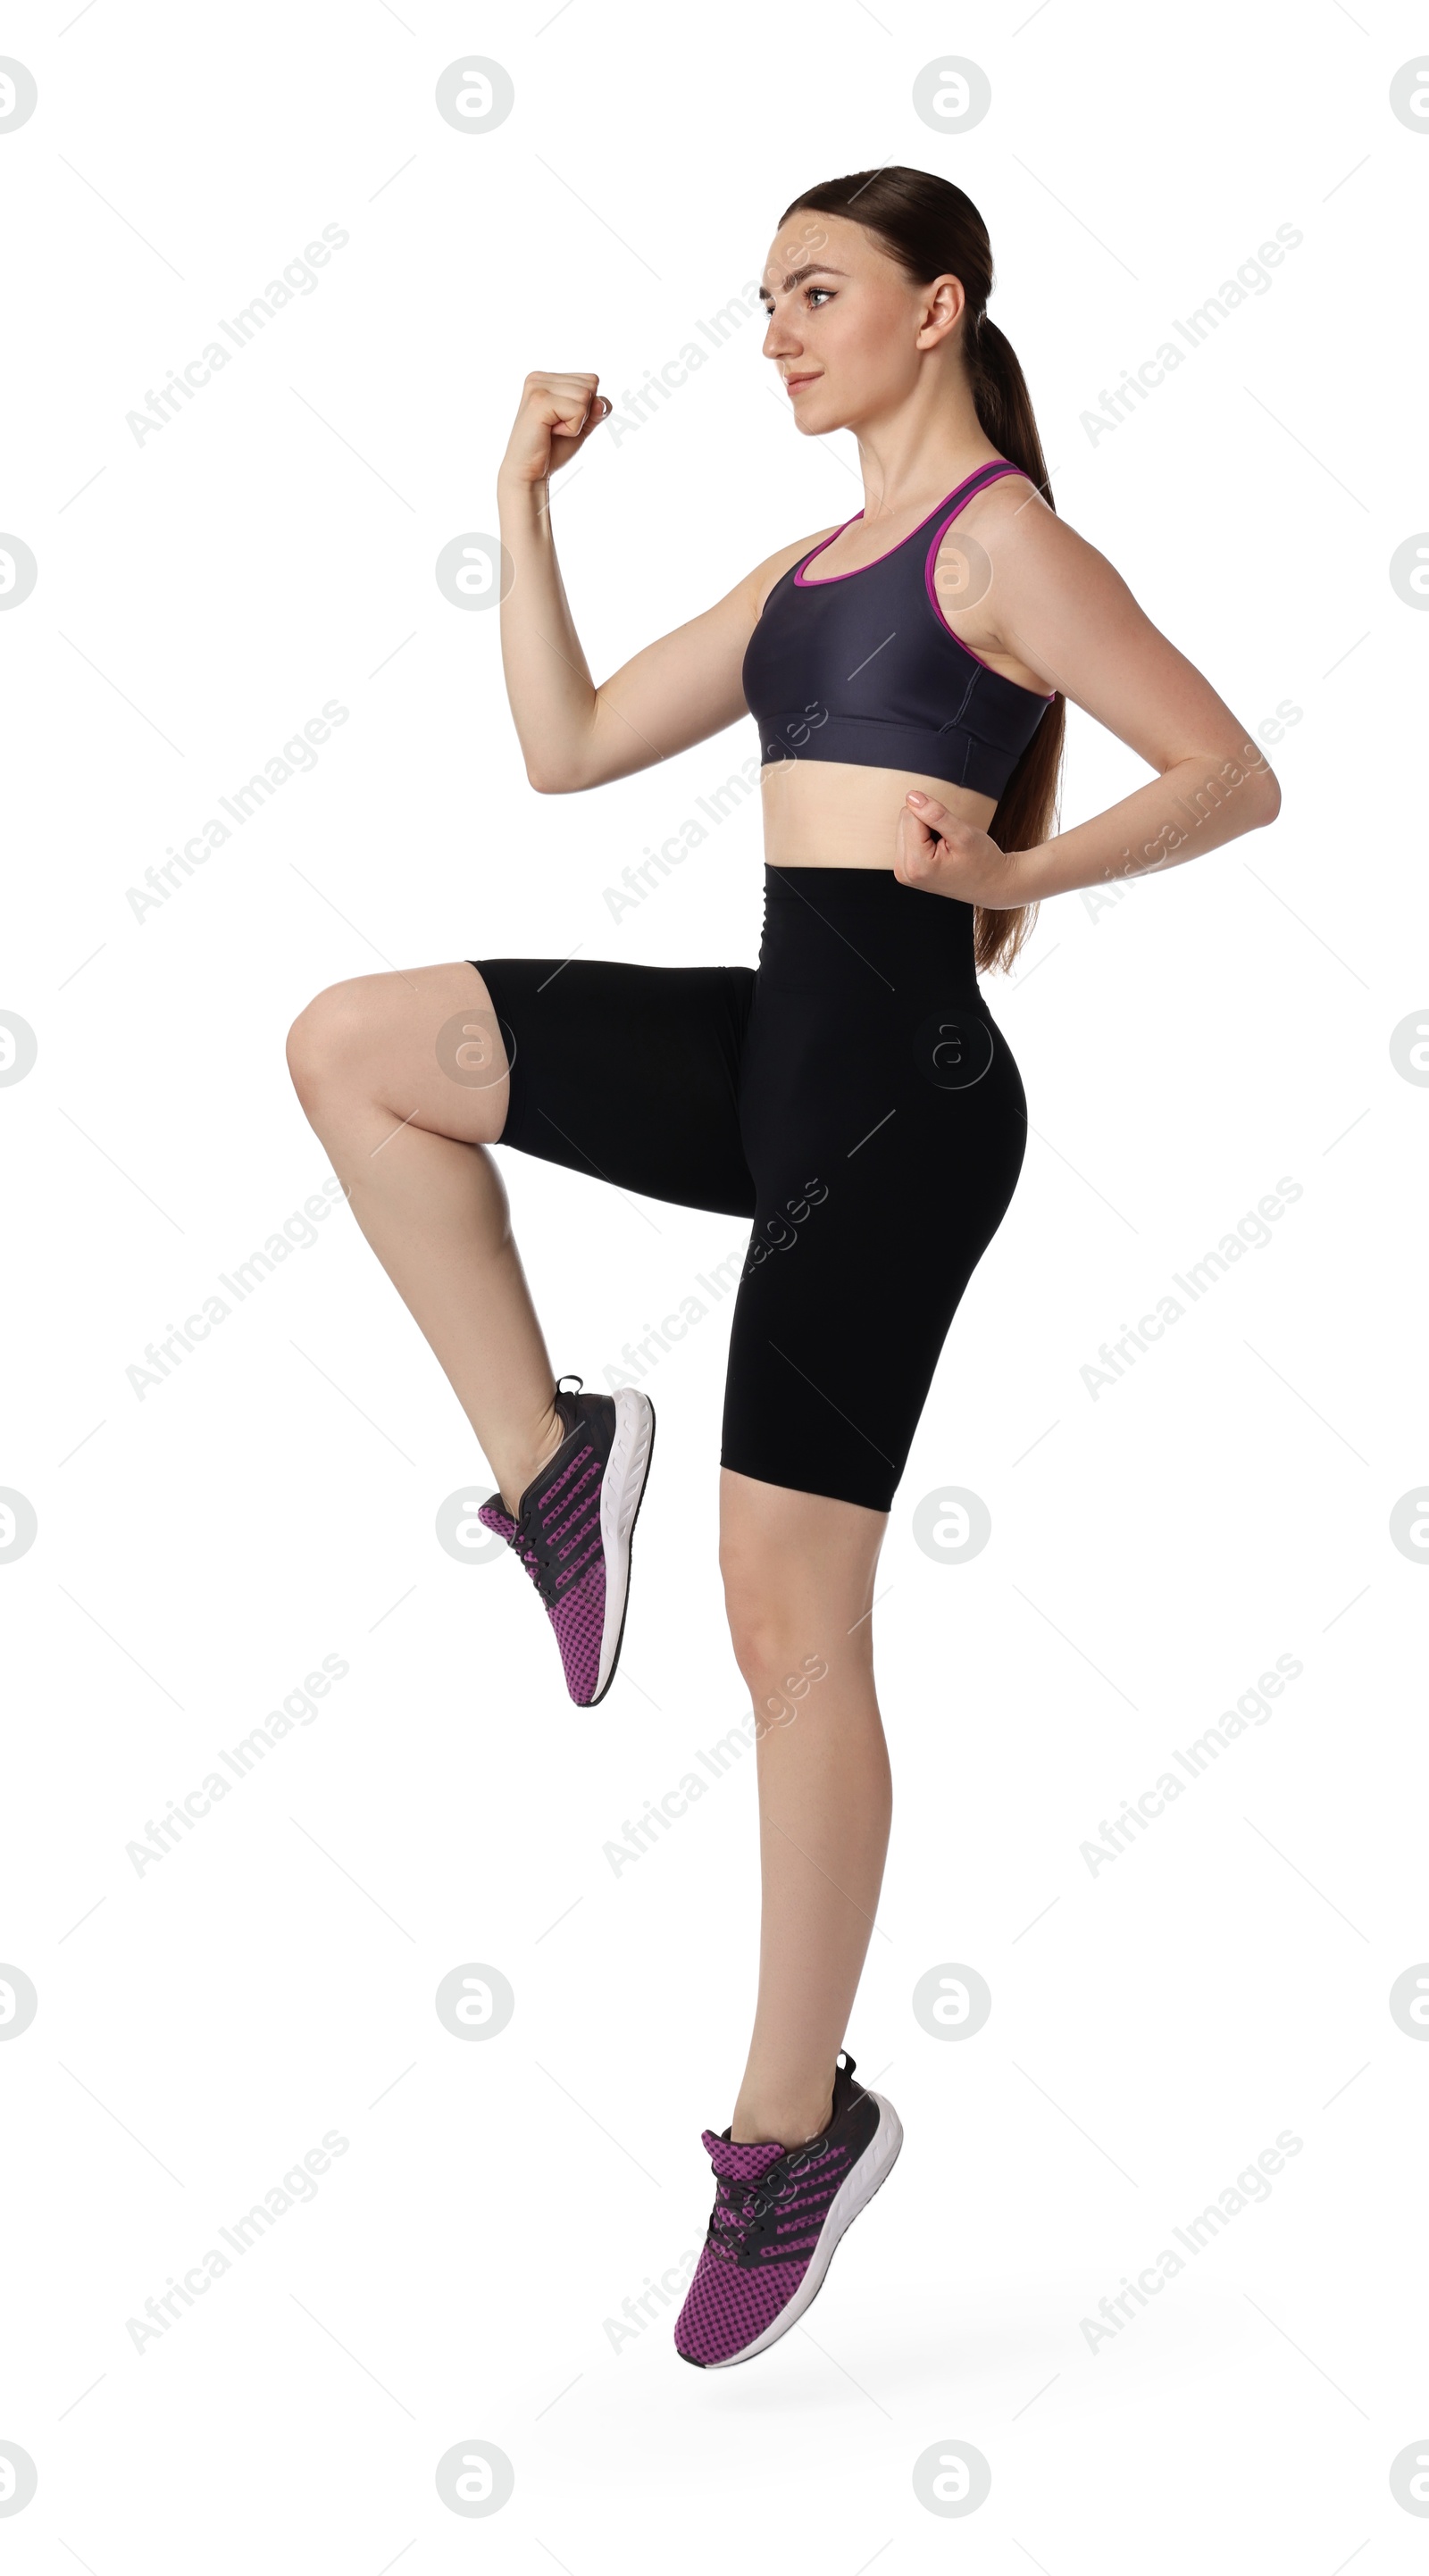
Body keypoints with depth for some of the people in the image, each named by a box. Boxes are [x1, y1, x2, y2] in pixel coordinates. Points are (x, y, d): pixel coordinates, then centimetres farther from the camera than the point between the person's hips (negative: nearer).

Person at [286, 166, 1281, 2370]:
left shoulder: (999, 538, -4)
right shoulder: (810, 570, 19)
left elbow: (1232, 777, -6)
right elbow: (567, 747, 18)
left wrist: (1019, 867, -16)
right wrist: (525, 498, 15)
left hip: (897, 1083, -8)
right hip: (769, 1044, 8)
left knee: (789, 1615, -4)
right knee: (351, 1047, -1)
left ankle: (800, 2120, 10)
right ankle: (552, 1462, 3)